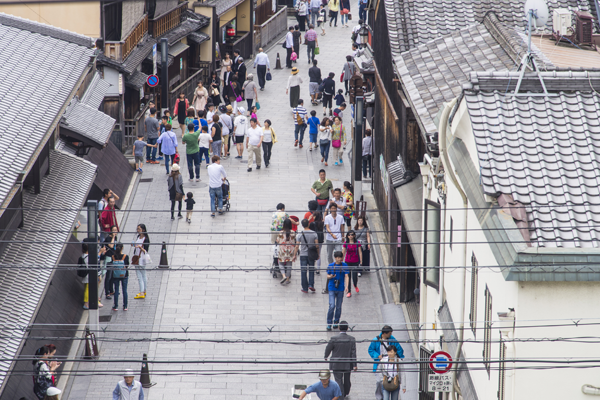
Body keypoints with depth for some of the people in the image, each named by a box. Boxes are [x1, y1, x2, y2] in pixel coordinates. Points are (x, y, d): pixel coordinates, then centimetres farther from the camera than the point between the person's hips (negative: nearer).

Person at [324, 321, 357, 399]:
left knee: (339, 381, 4)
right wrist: (355, 365, -6)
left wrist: (326, 357, 18)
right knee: (347, 380, 23)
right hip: (348, 364, 3)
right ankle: (346, 393, 45)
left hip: (337, 365, -3)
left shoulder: (334, 339, -15)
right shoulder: (352, 339, -9)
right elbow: (353, 353, -9)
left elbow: (328, 349, -3)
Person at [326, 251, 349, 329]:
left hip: (340, 288, 1)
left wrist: (346, 286, -15)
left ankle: (336, 322, 23)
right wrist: (330, 276, -14)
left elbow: (346, 276, -3)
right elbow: (327, 276, 10)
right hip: (332, 288, -1)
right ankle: (329, 324, -3)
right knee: (332, 306, -11)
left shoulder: (344, 266, 0)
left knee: (338, 307, 7)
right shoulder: (331, 266, 1)